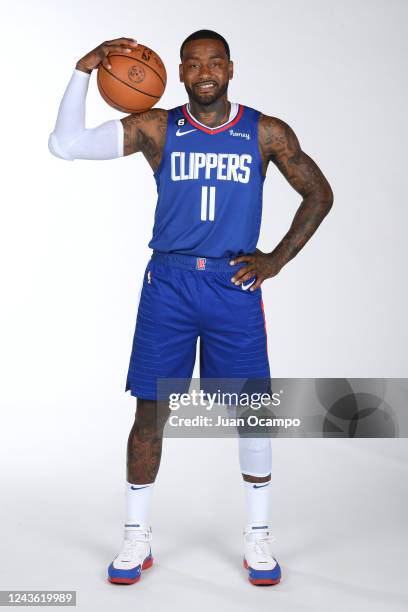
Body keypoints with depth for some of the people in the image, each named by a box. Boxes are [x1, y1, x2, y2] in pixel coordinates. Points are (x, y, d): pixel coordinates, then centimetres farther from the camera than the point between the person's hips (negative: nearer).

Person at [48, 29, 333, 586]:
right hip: (168, 284, 0)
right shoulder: (156, 128, 1)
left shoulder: (266, 133, 2)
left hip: (234, 286, 0)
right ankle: (137, 536, 20)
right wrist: (84, 70, -14)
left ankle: (258, 536, 22)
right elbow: (66, 144, -5)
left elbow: (319, 193, 10)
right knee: (151, 411, 2)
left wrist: (278, 259, 1)